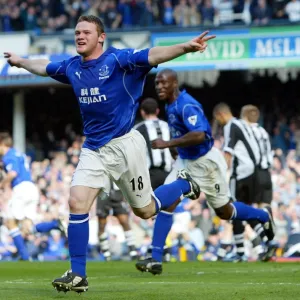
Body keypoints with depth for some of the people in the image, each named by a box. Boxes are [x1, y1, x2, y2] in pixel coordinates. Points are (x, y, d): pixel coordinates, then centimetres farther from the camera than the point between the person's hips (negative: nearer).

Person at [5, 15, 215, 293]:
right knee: (77, 204, -10)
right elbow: (45, 67, 27)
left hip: (124, 145, -5)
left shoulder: (118, 59, -14)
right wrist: (20, 62, 43)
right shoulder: (72, 67, 5)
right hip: (93, 149, 5)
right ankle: (78, 276, -5)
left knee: (145, 210, 5)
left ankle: (183, 185, 36)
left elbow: (153, 56, -29)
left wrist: (186, 47, -45)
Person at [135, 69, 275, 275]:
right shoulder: (170, 105, 3)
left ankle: (264, 216, 36)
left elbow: (199, 135, -39)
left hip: (206, 162, -8)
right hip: (185, 161, 8)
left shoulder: (187, 106, -26)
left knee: (224, 211, 9)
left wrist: (167, 144, -36)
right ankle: (156, 259, -10)